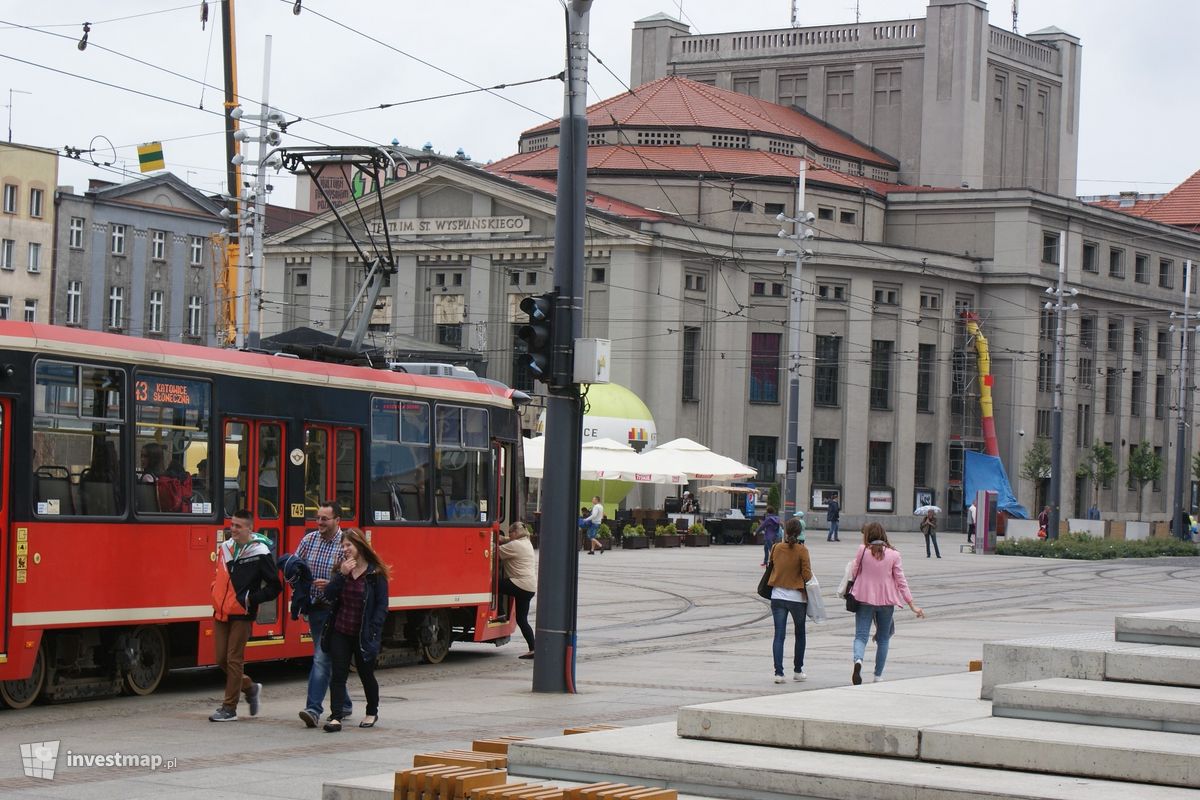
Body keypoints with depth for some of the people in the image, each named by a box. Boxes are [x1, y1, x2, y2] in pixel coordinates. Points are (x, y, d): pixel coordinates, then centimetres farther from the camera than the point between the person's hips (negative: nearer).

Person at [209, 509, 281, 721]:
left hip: (242, 614, -6)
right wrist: (217, 592, 12)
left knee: (234, 659, -4)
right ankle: (250, 688, 29)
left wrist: (251, 599, -13)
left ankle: (229, 708, 3)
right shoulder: (225, 548, 9)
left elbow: (274, 587, -5)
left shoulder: (260, 554, -9)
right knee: (221, 659, 7)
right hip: (221, 612, 6)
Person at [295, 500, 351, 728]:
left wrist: (331, 584, -24)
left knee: (321, 659, -13)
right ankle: (343, 704, 29)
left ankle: (313, 709, -16)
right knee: (329, 658, 16)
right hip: (314, 607, 6)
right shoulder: (308, 540, 7)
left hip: (333, 609, -6)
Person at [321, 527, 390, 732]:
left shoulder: (375, 573, -7)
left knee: (366, 674, 12)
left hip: (363, 634, -3)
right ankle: (336, 717, -8)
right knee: (338, 674, -5)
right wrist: (342, 575, -15)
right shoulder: (341, 568, 7)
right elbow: (329, 595, -3)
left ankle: (372, 712, 32)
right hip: (340, 632, 3)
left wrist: (373, 631, -16)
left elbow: (382, 605, -8)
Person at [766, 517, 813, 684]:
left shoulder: (776, 548, -2)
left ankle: (778, 672, -7)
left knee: (779, 635, 2)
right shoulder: (801, 550, -12)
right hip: (796, 597, -2)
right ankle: (798, 671, 23)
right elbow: (807, 575, -13)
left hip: (777, 596, 2)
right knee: (800, 634, 16)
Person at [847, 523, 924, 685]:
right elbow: (901, 580, 0)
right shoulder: (893, 554, -2)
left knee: (861, 635, -2)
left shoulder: (862, 550, -5)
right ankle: (878, 675, 19)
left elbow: (853, 574, 0)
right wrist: (912, 604, 5)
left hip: (864, 599, -1)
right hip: (886, 600, 1)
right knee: (883, 639, 15)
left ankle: (858, 660, -31)